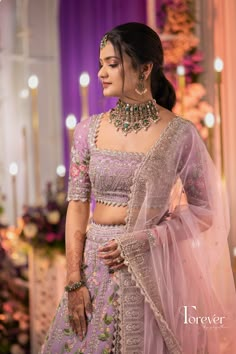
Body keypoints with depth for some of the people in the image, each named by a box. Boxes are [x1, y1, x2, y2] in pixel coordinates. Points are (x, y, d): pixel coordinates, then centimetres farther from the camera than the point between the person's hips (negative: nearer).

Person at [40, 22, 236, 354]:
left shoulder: (179, 134, -8)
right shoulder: (89, 130, 2)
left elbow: (203, 213, -4)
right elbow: (78, 205, 2)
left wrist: (142, 241, -15)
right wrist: (74, 280, -5)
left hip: (151, 269, -3)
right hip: (95, 262, 3)